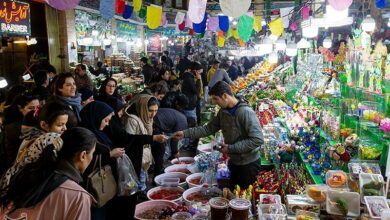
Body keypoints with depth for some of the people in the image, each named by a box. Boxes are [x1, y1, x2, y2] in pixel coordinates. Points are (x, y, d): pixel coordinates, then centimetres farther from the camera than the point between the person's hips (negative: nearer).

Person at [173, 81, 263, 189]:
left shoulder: (246, 112, -25)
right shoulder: (223, 111, -1)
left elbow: (258, 140, -28)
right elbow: (209, 128, 4)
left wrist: (231, 148, -24)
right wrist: (185, 133, -4)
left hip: (249, 164, -7)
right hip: (234, 161, 7)